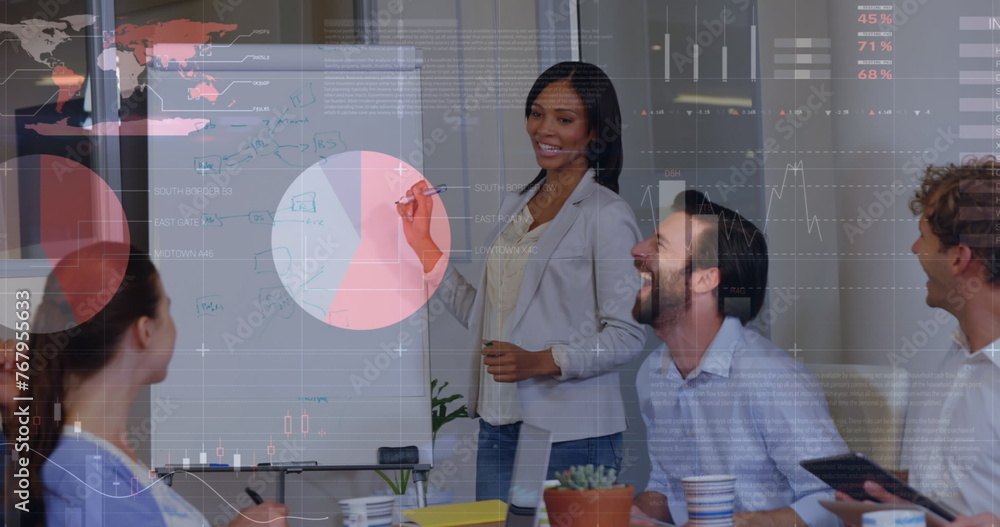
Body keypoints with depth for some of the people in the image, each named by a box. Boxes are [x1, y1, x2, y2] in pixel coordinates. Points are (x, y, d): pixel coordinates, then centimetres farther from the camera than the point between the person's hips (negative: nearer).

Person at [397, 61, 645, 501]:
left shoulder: (607, 214, -7)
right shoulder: (516, 205, 15)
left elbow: (627, 335, -11)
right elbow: (486, 319, 14)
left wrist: (541, 362, -23)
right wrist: (425, 248, 11)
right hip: (499, 427, 7)